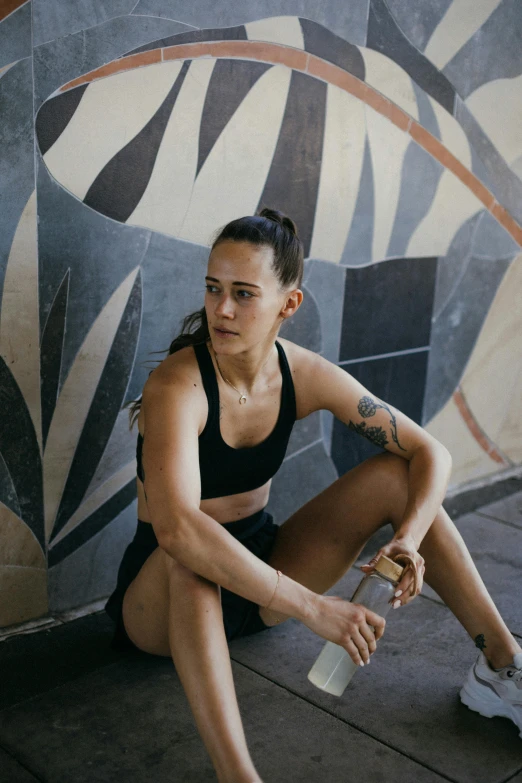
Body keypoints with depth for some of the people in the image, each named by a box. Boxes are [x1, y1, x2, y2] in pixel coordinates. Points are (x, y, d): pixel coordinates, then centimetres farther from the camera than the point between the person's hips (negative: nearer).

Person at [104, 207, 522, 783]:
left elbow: (429, 453, -6)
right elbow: (176, 528, -44)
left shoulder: (305, 374, -11)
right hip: (166, 596, -5)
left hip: (261, 573, 5)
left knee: (394, 474, -9)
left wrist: (409, 540, -26)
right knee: (188, 558, -41)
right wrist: (312, 607, -44)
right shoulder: (177, 385, -27)